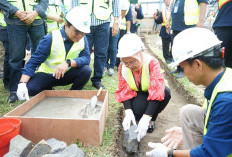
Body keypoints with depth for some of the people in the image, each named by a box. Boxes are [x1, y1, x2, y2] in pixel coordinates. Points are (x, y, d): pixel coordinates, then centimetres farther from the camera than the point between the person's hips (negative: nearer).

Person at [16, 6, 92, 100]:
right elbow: (33, 62, -20)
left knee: (86, 70, -25)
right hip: (46, 75, -2)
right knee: (30, 88, -29)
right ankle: (48, 91, 7)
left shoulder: (82, 39, -8)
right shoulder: (50, 39, -20)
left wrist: (68, 63, -38)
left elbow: (86, 58, -19)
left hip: (66, 75, 3)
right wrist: (22, 84, -32)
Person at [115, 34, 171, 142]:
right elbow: (124, 91, -13)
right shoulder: (122, 67, -17)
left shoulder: (152, 63, -29)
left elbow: (157, 90, -37)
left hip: (151, 94, 0)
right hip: (137, 95, 1)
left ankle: (151, 119, -7)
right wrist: (128, 111, -31)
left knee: (166, 93, -34)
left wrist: (147, 117, -45)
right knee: (136, 111, -32)